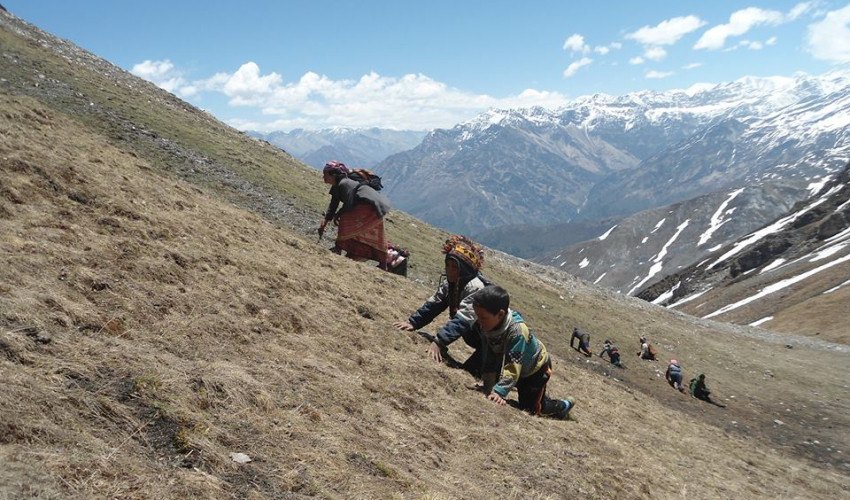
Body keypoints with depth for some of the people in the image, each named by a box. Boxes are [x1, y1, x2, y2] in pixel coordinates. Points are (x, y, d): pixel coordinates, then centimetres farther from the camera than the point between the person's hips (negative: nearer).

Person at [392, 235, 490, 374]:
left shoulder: (475, 287, -29)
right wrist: (412, 322, -19)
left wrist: (439, 341, -48)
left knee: (468, 371, -12)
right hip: (473, 335, 8)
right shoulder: (449, 283, -2)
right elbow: (433, 304, -6)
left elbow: (463, 319, -39)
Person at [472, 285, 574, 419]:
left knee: (530, 408, 1)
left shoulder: (517, 332, -41)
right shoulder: (486, 327, -23)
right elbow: (489, 359, -17)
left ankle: (563, 406, 26)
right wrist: (488, 386, -20)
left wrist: (499, 391, -53)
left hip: (537, 368, -6)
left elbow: (513, 367, -45)